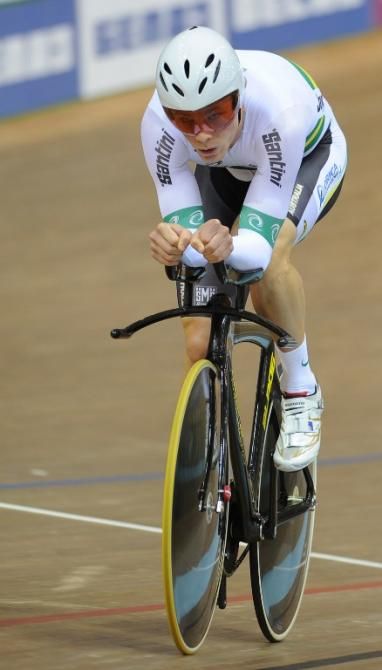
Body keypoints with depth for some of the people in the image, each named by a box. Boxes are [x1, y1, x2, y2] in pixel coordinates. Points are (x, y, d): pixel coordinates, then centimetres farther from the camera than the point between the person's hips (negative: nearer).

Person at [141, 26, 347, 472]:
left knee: (267, 258, -36)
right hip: (224, 171, 3)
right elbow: (182, 225, -32)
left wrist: (228, 247, -65)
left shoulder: (279, 110, -44)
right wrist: (175, 246, -55)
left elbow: (259, 245, -42)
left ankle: (300, 390, -12)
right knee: (201, 344, -9)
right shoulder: (158, 124, -35)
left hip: (308, 156, -3)